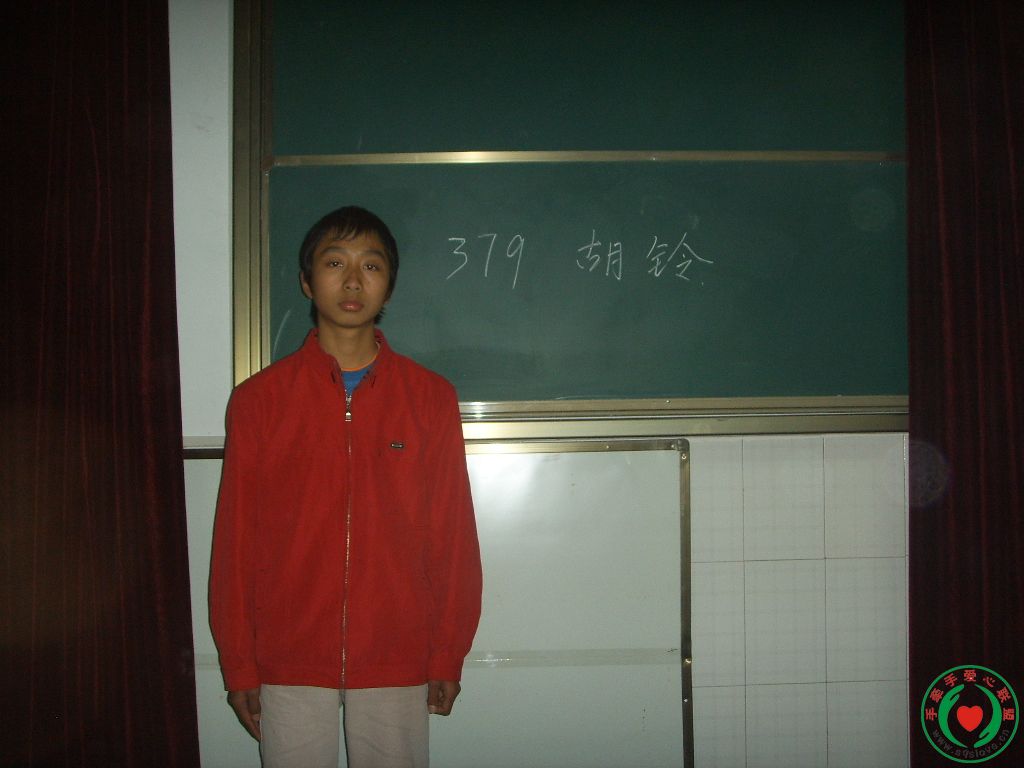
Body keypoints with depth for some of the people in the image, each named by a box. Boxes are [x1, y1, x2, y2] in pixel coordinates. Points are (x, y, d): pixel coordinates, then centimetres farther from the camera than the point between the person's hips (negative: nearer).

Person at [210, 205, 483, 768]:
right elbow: (235, 539, 3)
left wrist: (448, 657, 2)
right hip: (288, 663, 0)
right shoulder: (259, 399, 1)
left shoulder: (429, 397, 1)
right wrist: (238, 664, 2)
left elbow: (453, 534, 2)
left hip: (396, 661, 0)